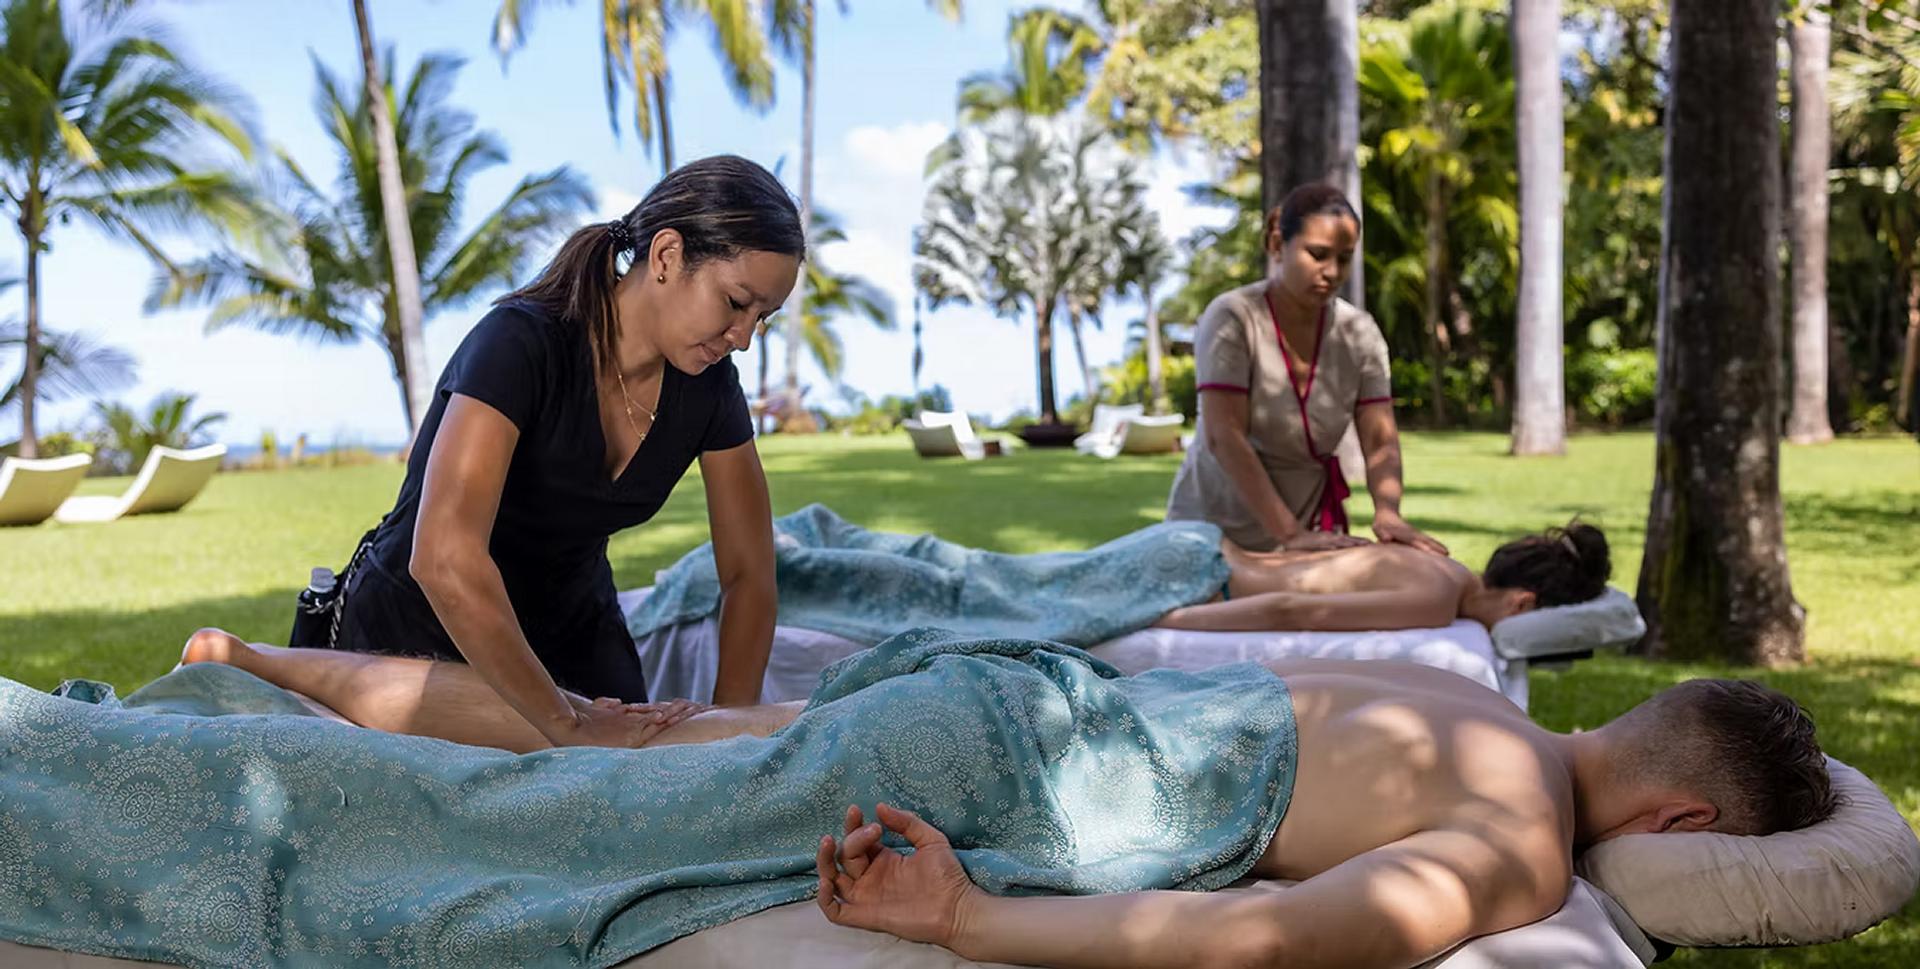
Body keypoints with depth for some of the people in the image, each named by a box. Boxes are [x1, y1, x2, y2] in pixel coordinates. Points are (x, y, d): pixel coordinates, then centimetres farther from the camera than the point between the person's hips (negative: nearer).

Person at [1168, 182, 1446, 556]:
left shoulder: (1358, 332, -3)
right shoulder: (1233, 318, -16)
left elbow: (1380, 441, -6)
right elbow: (1224, 438, -23)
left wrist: (1387, 510, -27)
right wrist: (1290, 533, -30)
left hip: (1312, 525, 3)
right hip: (1218, 525, -3)